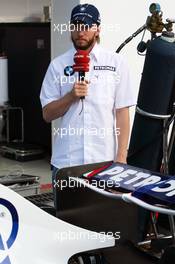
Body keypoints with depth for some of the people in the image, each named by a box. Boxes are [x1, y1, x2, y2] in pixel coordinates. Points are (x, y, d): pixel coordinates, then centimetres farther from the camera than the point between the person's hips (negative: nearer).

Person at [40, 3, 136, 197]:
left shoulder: (116, 63, 2)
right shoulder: (58, 65, 6)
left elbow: (122, 112, 2)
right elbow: (47, 114, 5)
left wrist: (121, 156, -4)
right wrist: (71, 96, -12)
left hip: (105, 160, -1)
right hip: (65, 161, 1)